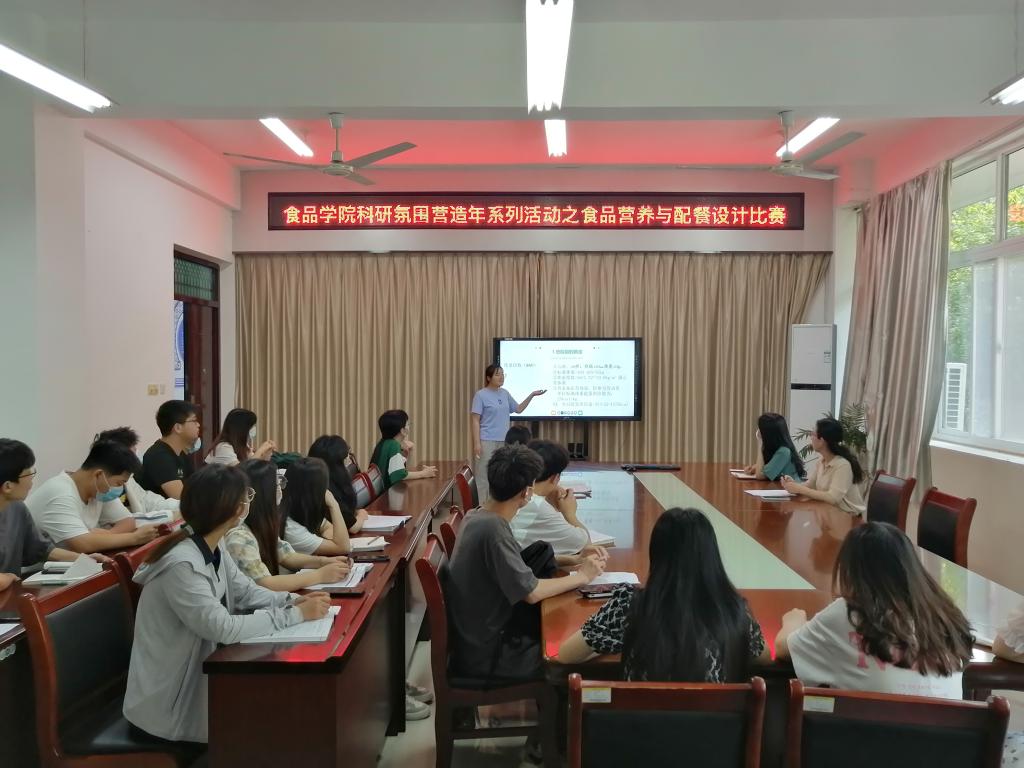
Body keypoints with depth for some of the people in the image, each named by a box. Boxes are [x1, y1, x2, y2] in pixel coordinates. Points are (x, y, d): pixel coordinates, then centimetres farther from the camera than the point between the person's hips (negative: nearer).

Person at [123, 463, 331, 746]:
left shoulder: (212, 548, -1)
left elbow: (246, 592, 5)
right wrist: (295, 615, -27)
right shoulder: (182, 564, -30)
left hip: (198, 671, 8)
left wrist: (293, 601, -12)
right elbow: (223, 628, -32)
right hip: (169, 697, -8)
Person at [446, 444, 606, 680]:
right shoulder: (493, 529, -26)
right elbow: (532, 592, -23)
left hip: (484, 631, 8)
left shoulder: (478, 517, 1)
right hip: (487, 654, -8)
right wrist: (582, 576, -10)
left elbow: (515, 566, 10)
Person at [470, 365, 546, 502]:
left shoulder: (505, 393, 11)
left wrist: (532, 395, 9)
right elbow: (475, 420, -9)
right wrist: (476, 443, -15)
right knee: (485, 475, -4)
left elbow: (518, 409, 20)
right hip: (487, 441, -6)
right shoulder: (481, 395, -7)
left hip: (503, 441, 6)